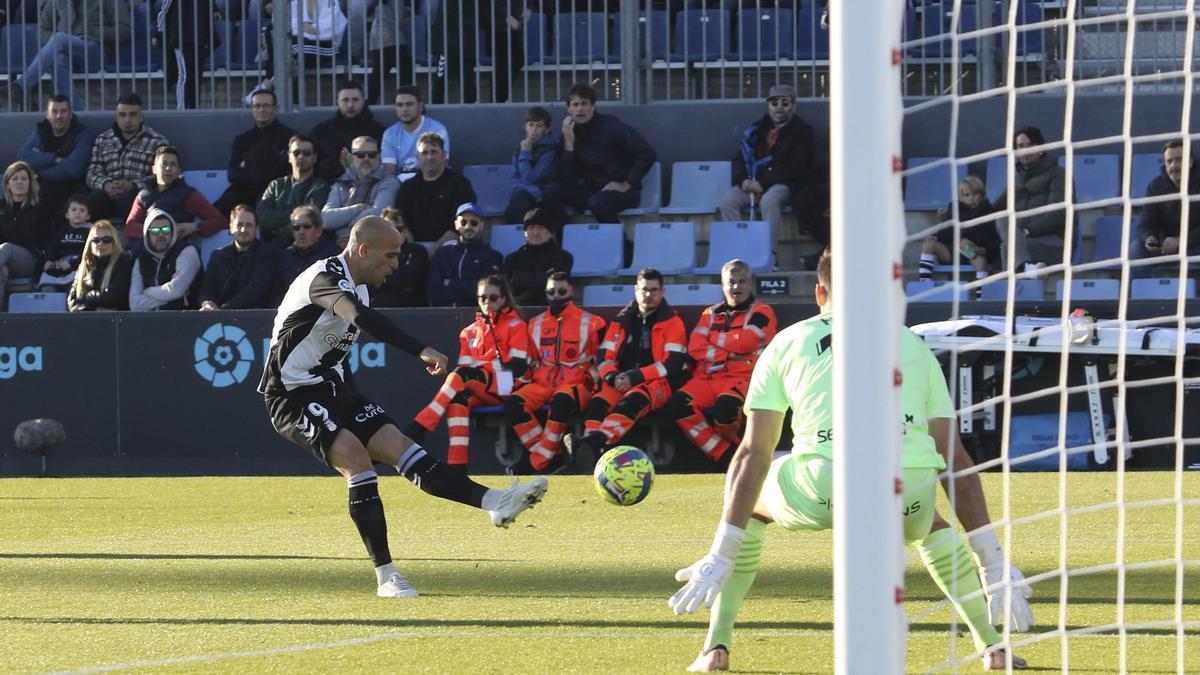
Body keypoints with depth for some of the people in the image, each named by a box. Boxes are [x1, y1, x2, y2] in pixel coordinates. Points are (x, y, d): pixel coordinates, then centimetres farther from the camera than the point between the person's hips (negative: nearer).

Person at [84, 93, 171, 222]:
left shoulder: (157, 141, 10)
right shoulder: (102, 140, 21)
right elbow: (92, 174, 13)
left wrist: (132, 185, -17)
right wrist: (105, 184, -11)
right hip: (109, 195, 2)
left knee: (127, 200, -38)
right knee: (95, 199, -33)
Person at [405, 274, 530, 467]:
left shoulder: (515, 325, 10)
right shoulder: (469, 332, 25)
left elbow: (518, 366, -2)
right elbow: (465, 366, 15)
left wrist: (479, 366, -7)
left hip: (506, 387, -4)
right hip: (478, 392, 4)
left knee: (462, 376, -32)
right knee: (458, 396, -34)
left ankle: (418, 428, -39)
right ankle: (457, 464, -45)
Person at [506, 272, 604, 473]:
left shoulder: (590, 323, 5)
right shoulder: (536, 324, 17)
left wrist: (590, 384, -7)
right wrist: (523, 382, 6)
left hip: (574, 383, -4)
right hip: (542, 382, 4)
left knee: (562, 401, -40)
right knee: (513, 403, -26)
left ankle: (539, 462, -32)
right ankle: (553, 456, -25)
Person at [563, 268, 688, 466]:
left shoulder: (671, 322, 4)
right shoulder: (622, 321, 17)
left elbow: (673, 364, -8)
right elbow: (605, 357, 11)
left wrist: (634, 378, -16)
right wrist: (613, 377, -13)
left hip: (659, 383, -4)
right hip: (622, 383, 4)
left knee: (633, 400, -38)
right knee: (598, 402, -28)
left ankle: (595, 441, -61)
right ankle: (588, 451, -52)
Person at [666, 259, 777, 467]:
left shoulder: (762, 312, 9)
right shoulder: (711, 314, 22)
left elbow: (744, 342, -9)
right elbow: (694, 348, 6)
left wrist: (715, 340, 6)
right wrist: (729, 354, -6)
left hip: (743, 378, -5)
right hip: (707, 378, 5)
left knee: (726, 405, -39)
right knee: (678, 402, -26)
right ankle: (725, 456, -20)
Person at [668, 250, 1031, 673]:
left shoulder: (787, 342, 22)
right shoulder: (914, 345, 27)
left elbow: (753, 454, 15)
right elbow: (954, 459, 23)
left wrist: (720, 557, 12)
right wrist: (994, 559, 24)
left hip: (823, 487, -2)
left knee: (747, 502, 31)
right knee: (932, 526, 38)